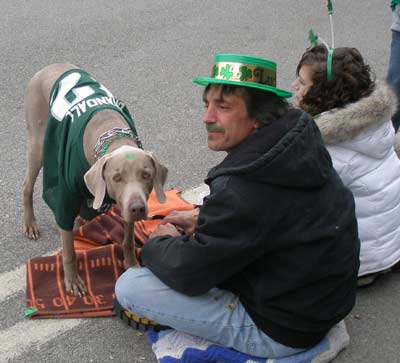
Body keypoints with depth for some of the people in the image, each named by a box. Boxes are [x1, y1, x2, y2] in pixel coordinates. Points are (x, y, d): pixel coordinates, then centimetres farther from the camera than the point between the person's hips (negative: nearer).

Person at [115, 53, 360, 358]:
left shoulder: (243, 190, -33)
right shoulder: (300, 139, -6)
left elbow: (185, 273, -22)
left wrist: (159, 243, 0)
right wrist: (203, 217, 9)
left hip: (282, 330, -9)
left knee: (129, 287, -10)